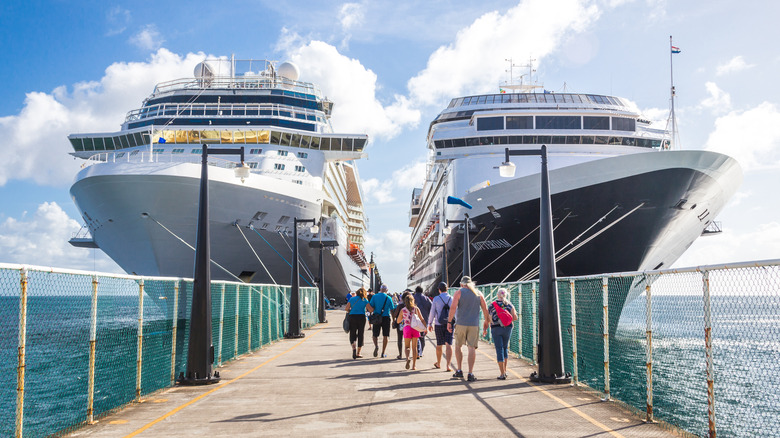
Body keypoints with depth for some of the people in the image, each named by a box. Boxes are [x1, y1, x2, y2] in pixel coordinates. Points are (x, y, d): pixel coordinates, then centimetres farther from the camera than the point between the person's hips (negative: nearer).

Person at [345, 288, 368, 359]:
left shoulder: (352, 299, 7)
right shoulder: (365, 300, 5)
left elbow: (347, 309, 0)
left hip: (352, 317, 0)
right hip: (361, 317, 0)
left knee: (352, 334, 6)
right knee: (360, 335, 8)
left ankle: (354, 348, -22)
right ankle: (358, 353, 10)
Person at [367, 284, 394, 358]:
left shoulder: (374, 296, -1)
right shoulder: (388, 298, -2)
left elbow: (370, 308, -5)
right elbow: (392, 310, 2)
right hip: (386, 318, -1)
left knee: (375, 335, 11)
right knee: (385, 336, 7)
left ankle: (376, 346, -18)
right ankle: (383, 353, 7)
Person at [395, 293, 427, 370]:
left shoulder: (403, 310, 0)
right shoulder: (416, 309, 1)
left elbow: (398, 321, 9)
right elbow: (422, 319, 0)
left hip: (407, 329, -1)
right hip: (415, 329, 1)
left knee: (407, 346, 11)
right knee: (414, 347, 10)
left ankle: (407, 358, -20)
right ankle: (414, 365, 10)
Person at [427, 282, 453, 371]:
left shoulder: (436, 299, -4)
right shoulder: (452, 299, 0)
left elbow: (432, 312, -1)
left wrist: (430, 323, 10)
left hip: (439, 325, 0)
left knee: (439, 345, 14)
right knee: (449, 345, -4)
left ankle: (438, 363, 30)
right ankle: (448, 365, -15)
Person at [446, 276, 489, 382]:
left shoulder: (459, 292, -1)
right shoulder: (478, 293, 8)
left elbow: (453, 307, -12)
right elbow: (485, 309, 7)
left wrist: (449, 322, -7)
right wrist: (486, 324, 14)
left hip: (461, 323, -1)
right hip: (474, 324, 1)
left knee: (458, 346, 16)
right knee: (472, 347, 2)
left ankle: (459, 370, 17)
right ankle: (470, 373, -4)